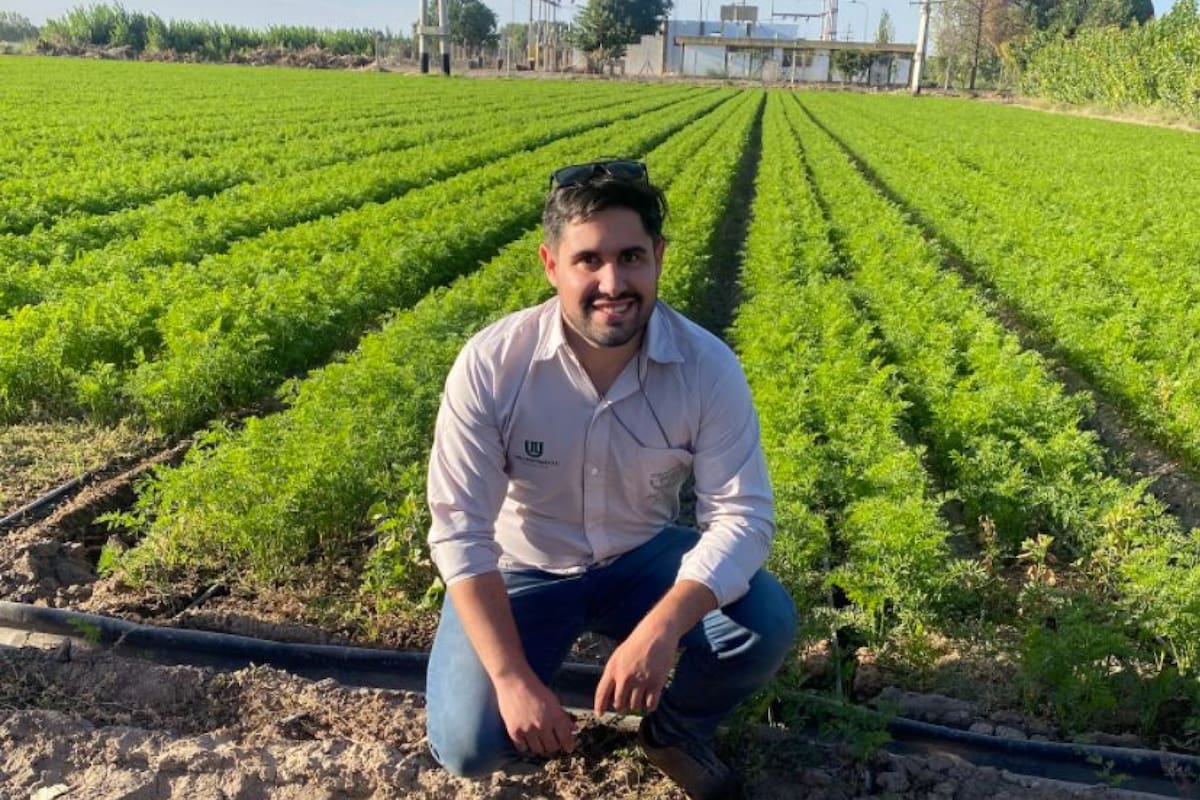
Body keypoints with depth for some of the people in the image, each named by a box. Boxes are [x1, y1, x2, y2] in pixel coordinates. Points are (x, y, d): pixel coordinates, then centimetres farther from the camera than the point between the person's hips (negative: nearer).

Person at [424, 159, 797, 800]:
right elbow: (460, 529, -23)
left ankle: (675, 730, 8)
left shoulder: (709, 367, -20)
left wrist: (661, 628, -39)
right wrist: (512, 676, -30)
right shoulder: (490, 364, -25)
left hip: (642, 557, 2)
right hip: (521, 569, -1)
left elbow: (742, 515, -22)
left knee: (766, 624, -23)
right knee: (467, 746, -21)